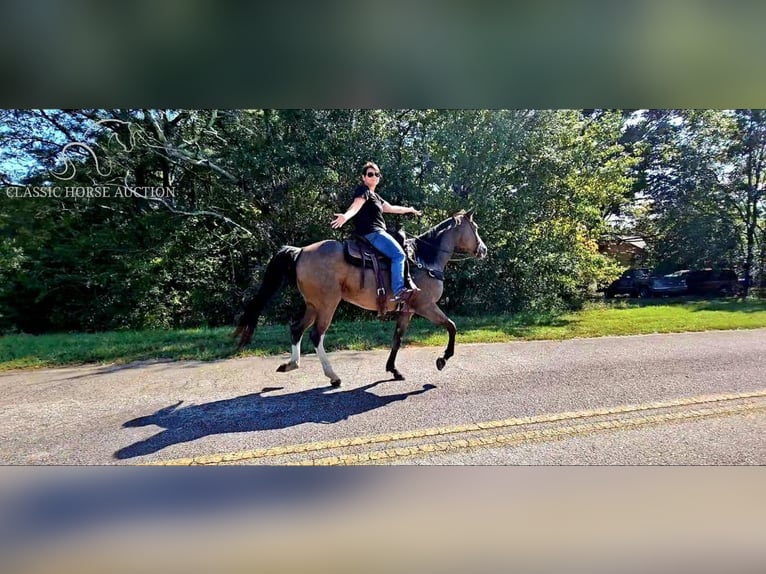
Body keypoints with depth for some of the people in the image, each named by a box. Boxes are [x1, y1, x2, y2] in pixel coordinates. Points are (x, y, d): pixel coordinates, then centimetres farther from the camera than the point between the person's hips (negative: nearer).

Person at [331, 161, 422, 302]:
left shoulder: (375, 196, 26)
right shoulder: (363, 190, -2)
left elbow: (391, 208, 37)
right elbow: (356, 206, -22)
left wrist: (410, 209, 47)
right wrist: (345, 216, -44)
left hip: (376, 233, 11)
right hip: (370, 232, -11)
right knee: (399, 254, -22)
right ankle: (399, 291, -33)